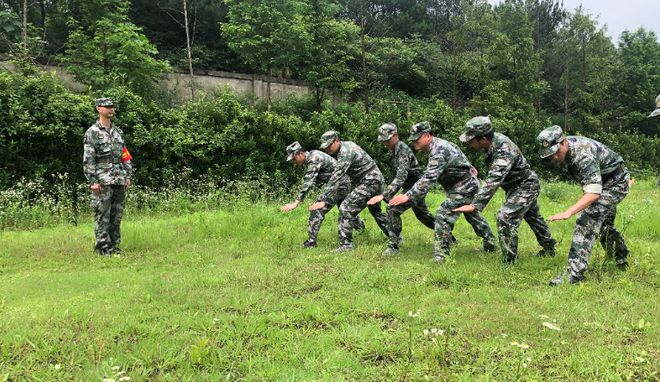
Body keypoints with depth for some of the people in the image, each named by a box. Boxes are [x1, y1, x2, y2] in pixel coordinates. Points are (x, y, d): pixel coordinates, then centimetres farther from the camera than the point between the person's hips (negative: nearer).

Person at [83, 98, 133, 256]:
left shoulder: (118, 132, 17)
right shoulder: (92, 133, -2)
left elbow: (126, 155, 18)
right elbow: (88, 159, -7)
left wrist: (128, 176, 11)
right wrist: (92, 181, -13)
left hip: (119, 180, 6)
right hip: (103, 181, -6)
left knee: (117, 215, 8)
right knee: (102, 215, -4)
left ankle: (114, 245, 16)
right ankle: (103, 247, 2)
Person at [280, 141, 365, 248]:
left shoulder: (313, 159, -25)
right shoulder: (312, 156, 6)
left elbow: (308, 183, -32)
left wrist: (296, 203, -34)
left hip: (338, 186, -11)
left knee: (317, 210, -15)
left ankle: (312, 241, -12)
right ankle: (360, 227, 50)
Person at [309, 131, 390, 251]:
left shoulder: (345, 153, -23)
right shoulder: (346, 145, 7)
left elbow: (336, 179, -30)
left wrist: (323, 200, -32)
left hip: (370, 182, -11)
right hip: (376, 180, 11)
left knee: (346, 209, -15)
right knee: (375, 211, 28)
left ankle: (345, 245, -11)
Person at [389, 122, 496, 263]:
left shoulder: (439, 151, -29)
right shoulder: (438, 145, 3)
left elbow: (429, 178, -37)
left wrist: (408, 196, -40)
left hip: (464, 188, -11)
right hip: (468, 184, 11)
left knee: (443, 215, -17)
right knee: (472, 216, 26)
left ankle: (441, 256, -13)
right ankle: (490, 245, 44)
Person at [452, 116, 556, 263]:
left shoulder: (504, 152, -38)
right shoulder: (495, 139, -11)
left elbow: (493, 181, -47)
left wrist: (475, 205, -53)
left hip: (525, 186, -10)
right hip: (523, 185, 10)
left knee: (506, 218, -21)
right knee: (533, 217, 26)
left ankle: (509, 261, -12)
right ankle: (549, 248, 47)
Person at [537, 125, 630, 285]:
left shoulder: (583, 155, -37)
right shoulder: (564, 149, -10)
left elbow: (594, 192, -45)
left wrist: (567, 213, -54)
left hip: (615, 184, -10)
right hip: (602, 181, 10)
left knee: (586, 223, -24)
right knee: (604, 225, 23)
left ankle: (574, 273, -27)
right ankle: (622, 261, 46)